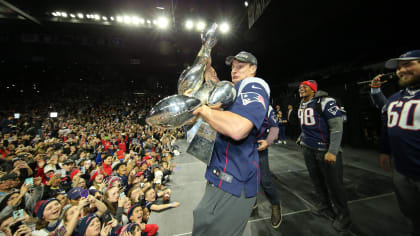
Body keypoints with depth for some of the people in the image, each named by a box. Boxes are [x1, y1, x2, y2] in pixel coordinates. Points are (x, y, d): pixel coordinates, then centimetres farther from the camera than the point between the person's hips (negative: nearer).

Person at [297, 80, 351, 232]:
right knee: (316, 179, 15)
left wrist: (332, 151, -21)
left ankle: (343, 215, 24)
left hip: (326, 149, -6)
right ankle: (324, 207, 33)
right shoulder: (302, 105, 10)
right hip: (308, 148, 7)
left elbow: (337, 127, -17)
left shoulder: (325, 102, -13)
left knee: (333, 183, 3)